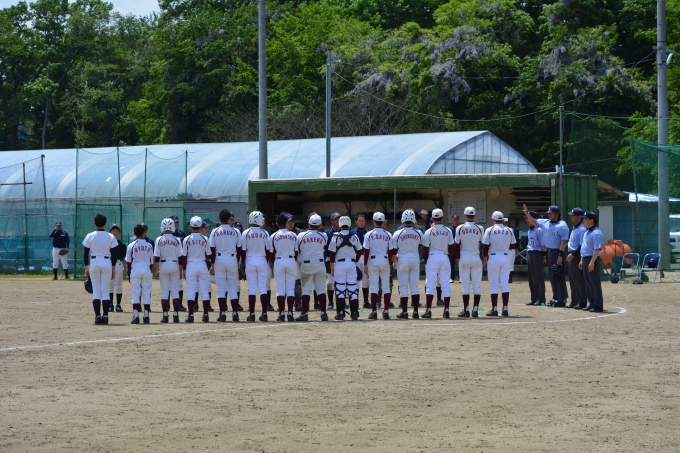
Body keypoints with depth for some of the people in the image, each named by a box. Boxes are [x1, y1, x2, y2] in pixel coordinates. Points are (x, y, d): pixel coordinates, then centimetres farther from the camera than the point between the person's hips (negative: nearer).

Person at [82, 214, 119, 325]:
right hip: (107, 263, 0)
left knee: (96, 291, 3)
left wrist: (86, 268, 6)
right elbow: (114, 254, 2)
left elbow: (85, 253, -1)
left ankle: (97, 316, -5)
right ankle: (105, 316, -3)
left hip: (94, 263, 0)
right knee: (105, 291, 3)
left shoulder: (90, 236, -2)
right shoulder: (110, 237, 0)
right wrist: (113, 269, 9)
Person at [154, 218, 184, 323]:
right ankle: (175, 315, 0)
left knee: (164, 292, 5)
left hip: (163, 266, 0)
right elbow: (180, 257, -2)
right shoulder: (177, 240, -3)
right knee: (175, 291, 4)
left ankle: (165, 315, 2)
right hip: (175, 266, 0)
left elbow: (156, 256, -7)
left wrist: (157, 269, -2)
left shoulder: (159, 240, -5)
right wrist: (180, 271, 6)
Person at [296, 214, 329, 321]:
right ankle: (323, 313, 3)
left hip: (306, 265, -1)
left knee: (306, 289, 2)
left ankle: (304, 313, -2)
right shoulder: (323, 236, -4)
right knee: (321, 289, 6)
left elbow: (296, 251, -2)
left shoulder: (301, 236, -7)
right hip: (320, 264, 1)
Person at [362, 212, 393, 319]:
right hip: (385, 261, 1)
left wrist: (365, 265, 1)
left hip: (373, 260, -1)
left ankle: (374, 311, -2)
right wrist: (390, 262, 11)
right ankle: (386, 311, 4)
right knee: (386, 287, 7)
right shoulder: (388, 235, 0)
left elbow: (366, 251, -5)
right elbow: (390, 251, 1)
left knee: (374, 287, 1)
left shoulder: (369, 235, -4)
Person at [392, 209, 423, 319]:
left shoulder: (398, 234, -10)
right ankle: (415, 311, 5)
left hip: (402, 260, -2)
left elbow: (394, 250, -5)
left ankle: (404, 312, 1)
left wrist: (394, 261, 11)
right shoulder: (418, 233, -4)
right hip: (415, 260, 2)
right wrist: (416, 228, 16)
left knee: (403, 287, 2)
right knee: (414, 286, 7)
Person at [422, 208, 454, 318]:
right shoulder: (448, 231, 1)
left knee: (430, 284, -1)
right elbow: (451, 248, 5)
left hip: (432, 257, -2)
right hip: (444, 257, 2)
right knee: (445, 284, 7)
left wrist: (426, 261, 6)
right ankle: (446, 310, 6)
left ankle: (428, 310, -7)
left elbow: (425, 249, -5)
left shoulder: (429, 232, -7)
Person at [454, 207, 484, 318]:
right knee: (477, 284, 5)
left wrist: (458, 258, 6)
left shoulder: (460, 228, -4)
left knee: (465, 284, 2)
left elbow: (457, 245, -1)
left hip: (464, 258, -1)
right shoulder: (479, 229, -1)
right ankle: (475, 309, 2)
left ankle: (465, 310, 0)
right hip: (476, 258, 1)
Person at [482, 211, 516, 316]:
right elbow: (512, 246, 10)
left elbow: (486, 246, -6)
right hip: (505, 257, 3)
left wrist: (485, 261, 0)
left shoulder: (490, 230, -5)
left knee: (493, 284, 0)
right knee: (505, 283, 6)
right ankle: (505, 308, 2)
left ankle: (494, 309, -3)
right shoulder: (509, 231, 4)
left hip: (493, 257, -3)